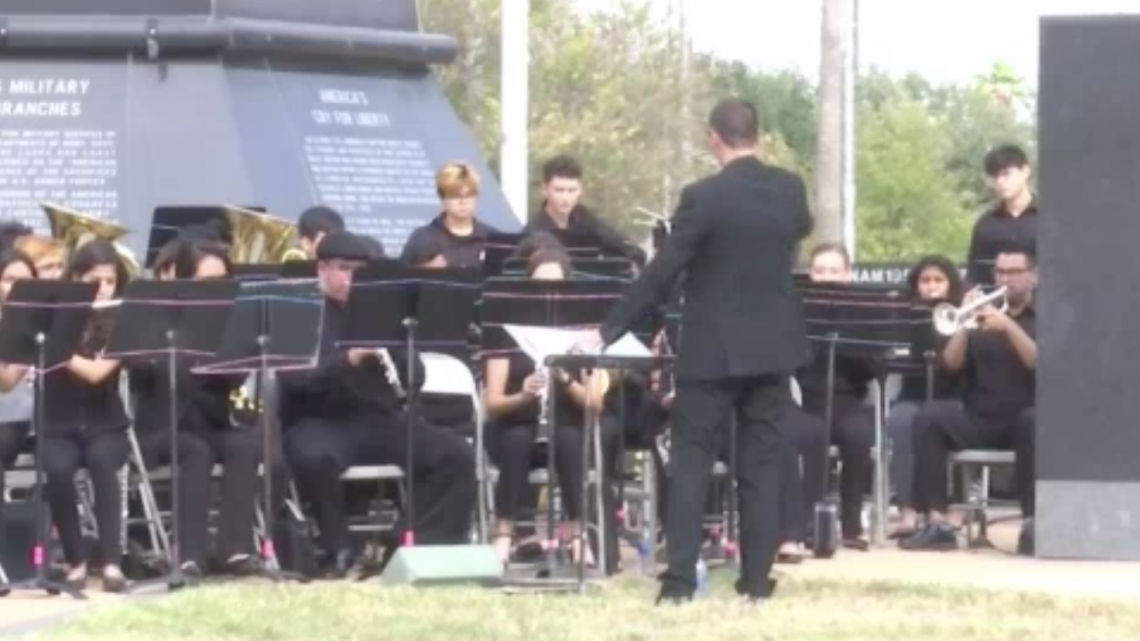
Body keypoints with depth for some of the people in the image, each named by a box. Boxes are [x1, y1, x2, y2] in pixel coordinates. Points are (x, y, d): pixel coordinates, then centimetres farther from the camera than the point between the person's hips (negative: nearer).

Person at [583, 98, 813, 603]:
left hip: (714, 348, -4)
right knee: (761, 463, 8)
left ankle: (680, 580, -7)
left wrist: (607, 333, -8)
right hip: (774, 344, 4)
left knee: (691, 461, 0)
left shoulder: (703, 197, -16)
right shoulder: (791, 190, 0)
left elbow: (660, 274, -15)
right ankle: (757, 579, 6)